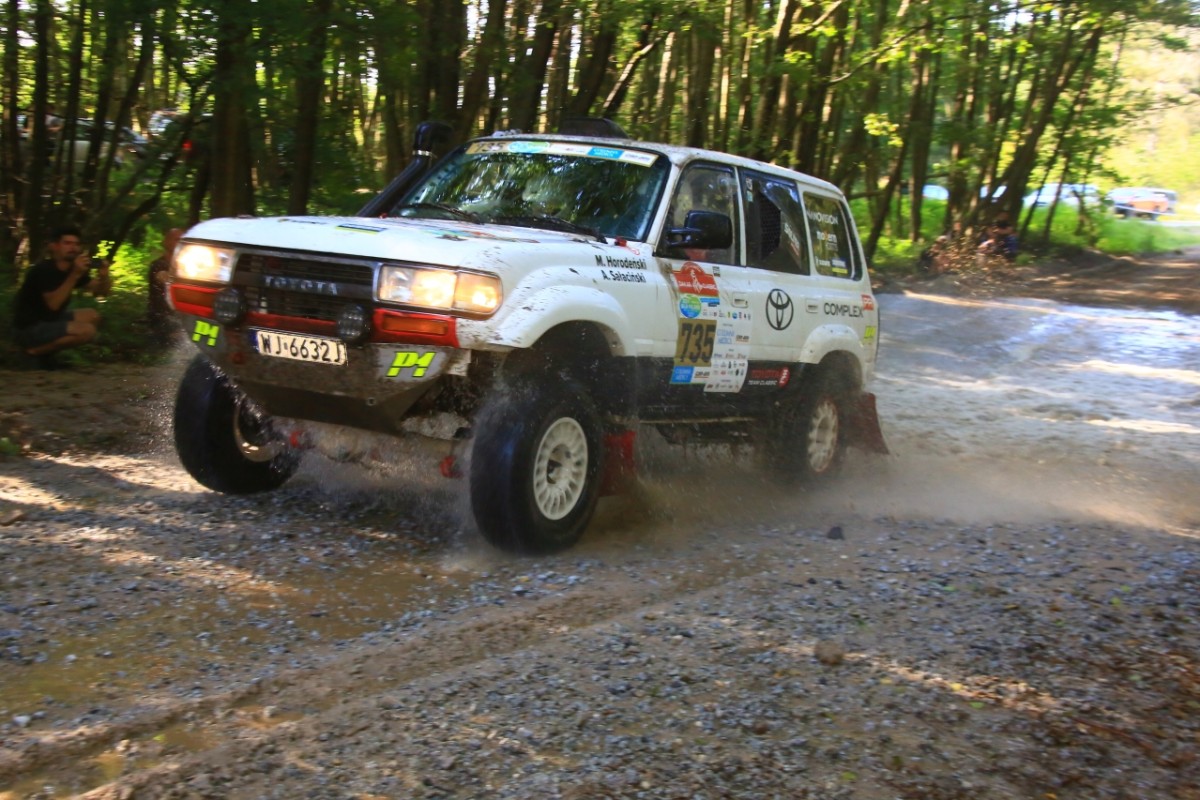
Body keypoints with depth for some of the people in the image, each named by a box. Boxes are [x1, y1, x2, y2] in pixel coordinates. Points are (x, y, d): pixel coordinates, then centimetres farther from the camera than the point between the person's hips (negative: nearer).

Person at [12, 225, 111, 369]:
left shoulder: (73, 269, 6)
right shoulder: (44, 270, -19)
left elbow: (100, 291, 6)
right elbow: (53, 305, -30)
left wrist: (104, 276, -18)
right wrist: (75, 275, -35)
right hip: (28, 329, -9)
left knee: (92, 316, 8)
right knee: (86, 330, -22)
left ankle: (46, 347, 7)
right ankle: (36, 350, -7)